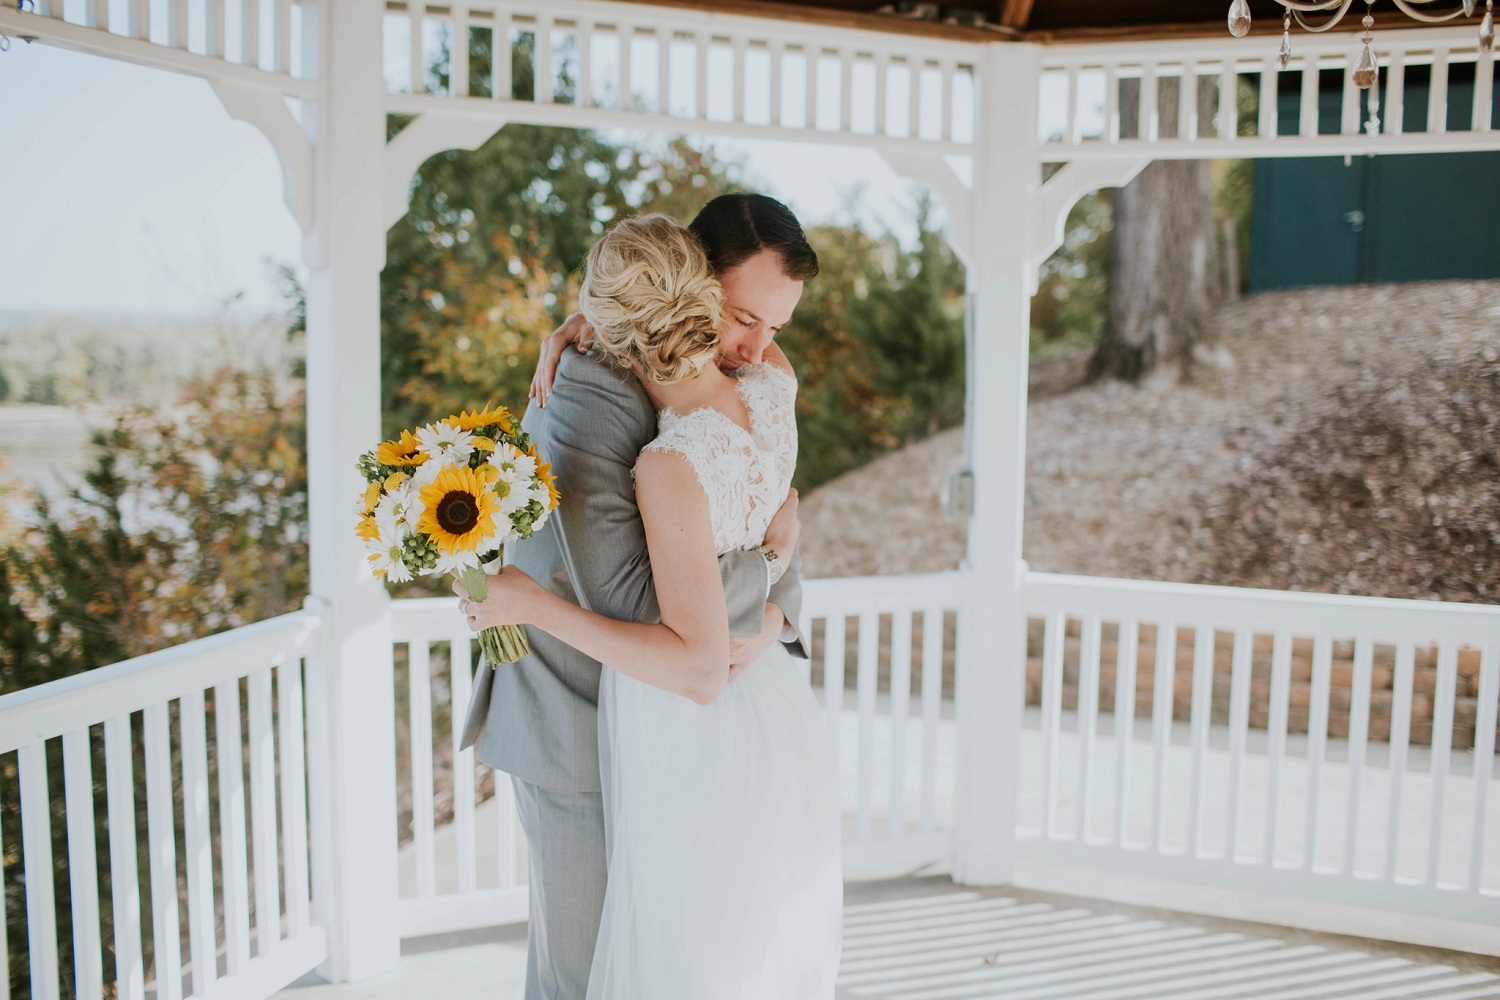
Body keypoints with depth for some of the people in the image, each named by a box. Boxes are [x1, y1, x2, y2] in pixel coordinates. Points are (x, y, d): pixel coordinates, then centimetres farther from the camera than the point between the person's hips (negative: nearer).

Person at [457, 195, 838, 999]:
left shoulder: (721, 385, 1)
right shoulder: (590, 394, -26)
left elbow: (778, 533, 2)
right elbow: (625, 597, -34)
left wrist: (769, 618, -20)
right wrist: (765, 561, -20)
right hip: (581, 729, -7)